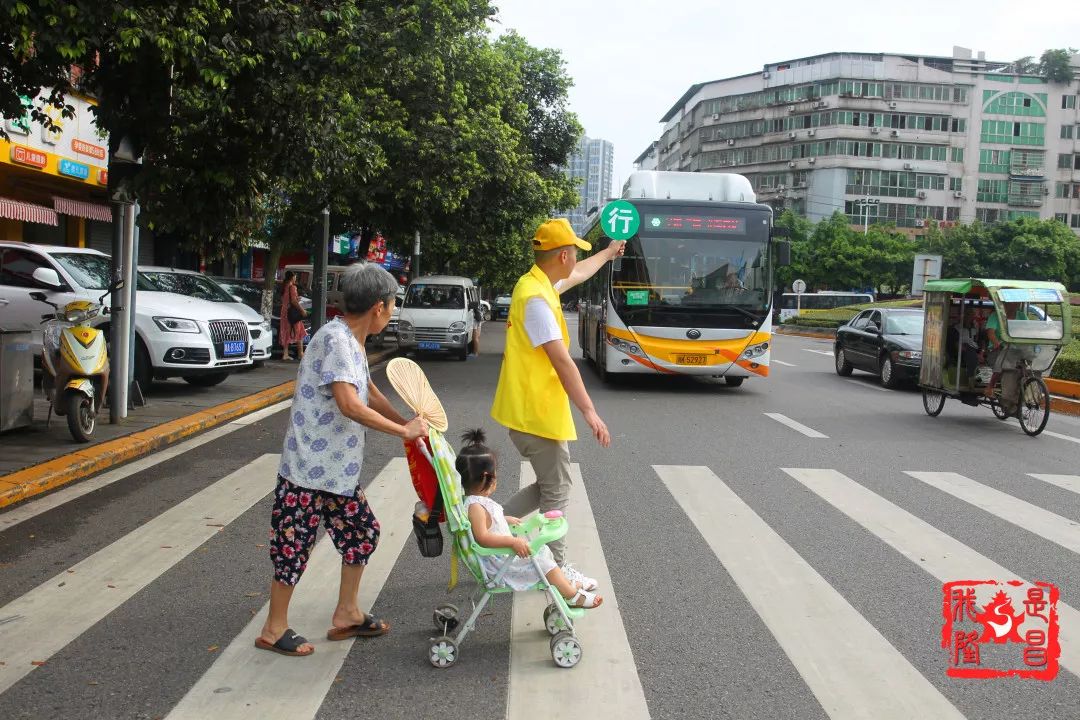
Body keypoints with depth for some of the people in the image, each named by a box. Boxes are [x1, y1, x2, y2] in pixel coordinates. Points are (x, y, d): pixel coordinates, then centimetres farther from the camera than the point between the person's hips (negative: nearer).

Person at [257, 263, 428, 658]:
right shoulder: (335, 338, -20)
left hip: (338, 467, 10)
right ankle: (274, 629, 17)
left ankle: (346, 615, 28)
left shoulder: (353, 341, 11)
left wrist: (408, 423, 19)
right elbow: (350, 405, -29)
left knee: (363, 531, 15)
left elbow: (369, 392, 25)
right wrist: (403, 431, -21)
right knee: (295, 544, 2)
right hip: (309, 466, -10)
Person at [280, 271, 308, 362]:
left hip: (284, 312, 8)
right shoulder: (292, 287, -14)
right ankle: (300, 354, 1)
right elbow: (293, 301, -21)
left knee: (286, 334, 10)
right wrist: (302, 310, -16)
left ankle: (285, 354, 9)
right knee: (300, 333, 1)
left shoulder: (284, 287, 10)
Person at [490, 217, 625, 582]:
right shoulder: (536, 298, -22)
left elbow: (579, 275, 32)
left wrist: (608, 253, 48)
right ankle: (555, 569, 16)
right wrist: (590, 412, -26)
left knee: (549, 486, 19)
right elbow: (562, 362, -26)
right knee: (556, 491, 4)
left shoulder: (538, 283, 9)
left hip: (530, 409, 10)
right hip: (538, 412, -10)